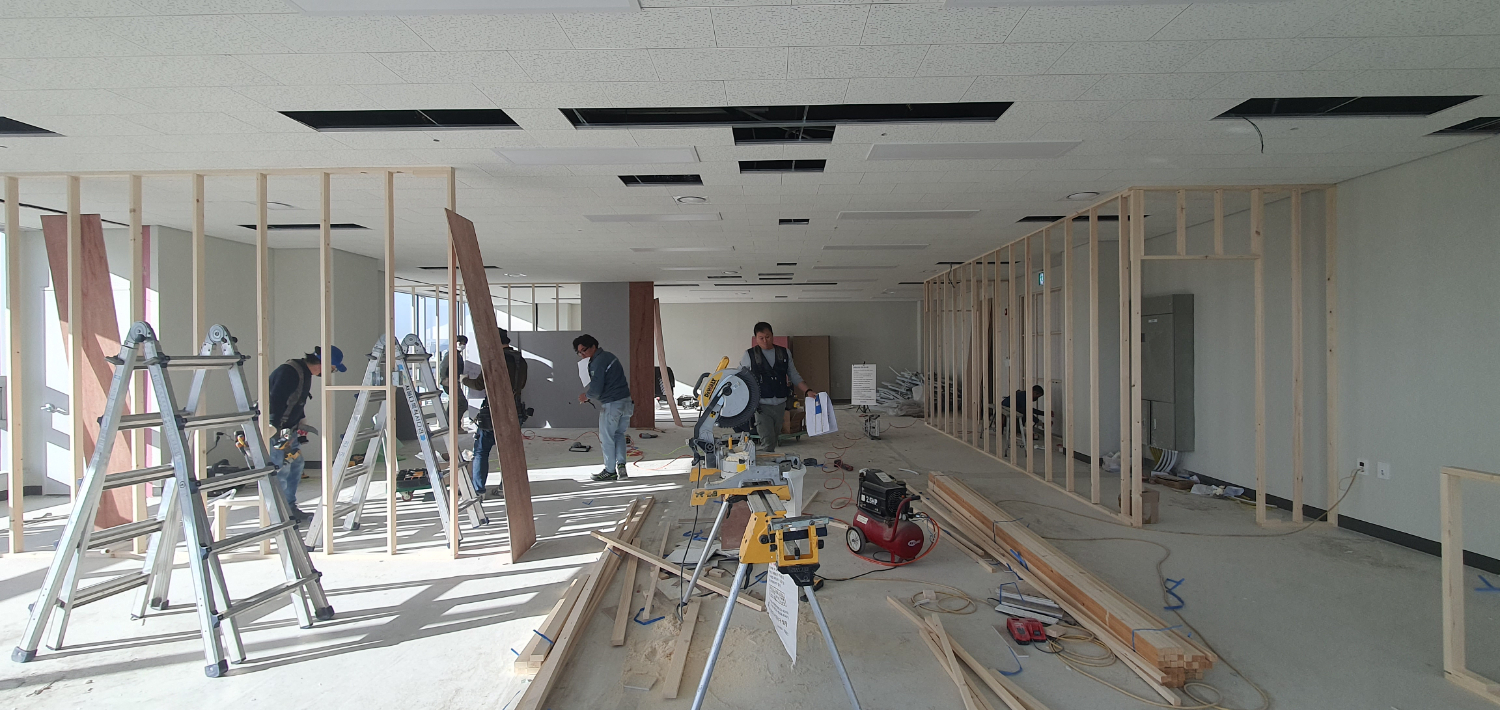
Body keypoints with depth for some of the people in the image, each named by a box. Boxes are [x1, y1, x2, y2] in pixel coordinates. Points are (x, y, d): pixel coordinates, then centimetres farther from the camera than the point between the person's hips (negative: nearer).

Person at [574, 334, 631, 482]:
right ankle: (621, 464, 9)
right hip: (626, 401, 9)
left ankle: (610, 471, 12)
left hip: (611, 404, -9)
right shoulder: (609, 355, 16)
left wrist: (586, 396, 5)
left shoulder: (598, 362, -14)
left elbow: (596, 389, -16)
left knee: (606, 437, 5)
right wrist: (588, 396, 19)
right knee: (619, 434, 20)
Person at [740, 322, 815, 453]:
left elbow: (794, 376, 12)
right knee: (767, 440, -13)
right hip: (762, 405, -4)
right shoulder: (749, 355, -1)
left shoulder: (785, 354, 7)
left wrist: (807, 391, -1)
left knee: (775, 438, 13)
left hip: (780, 404, 4)